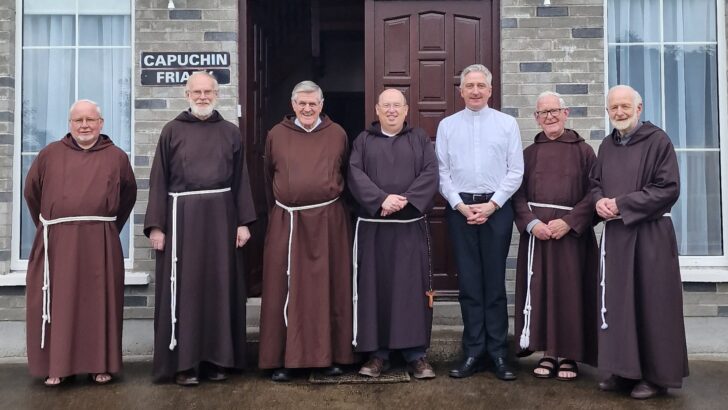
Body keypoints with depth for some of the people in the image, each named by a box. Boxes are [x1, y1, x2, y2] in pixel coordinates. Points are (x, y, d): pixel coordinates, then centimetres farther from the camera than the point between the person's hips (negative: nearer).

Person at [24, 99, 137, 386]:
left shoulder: (116, 157, 6)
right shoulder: (50, 154, 6)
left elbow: (128, 196, 16)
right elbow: (31, 191, 15)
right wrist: (47, 227, 13)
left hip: (100, 243, 0)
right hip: (56, 242, 1)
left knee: (99, 302, 3)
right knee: (57, 303, 3)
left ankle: (100, 364, 13)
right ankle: (56, 365, 13)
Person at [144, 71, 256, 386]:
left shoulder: (230, 132, 9)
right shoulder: (172, 131, 4)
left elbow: (240, 180, 7)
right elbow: (159, 181, 1)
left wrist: (243, 222, 0)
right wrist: (156, 225, -6)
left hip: (220, 216, 2)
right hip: (182, 217, -2)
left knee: (219, 286, 6)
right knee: (184, 287, 1)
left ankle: (216, 358, 17)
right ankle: (183, 362, 8)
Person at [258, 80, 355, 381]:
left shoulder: (337, 134, 4)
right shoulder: (276, 135, 5)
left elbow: (345, 174, 12)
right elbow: (269, 177, 14)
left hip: (328, 221, 0)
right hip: (286, 221, 0)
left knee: (328, 288, 6)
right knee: (286, 289, 2)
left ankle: (332, 355, 16)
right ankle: (283, 358, 11)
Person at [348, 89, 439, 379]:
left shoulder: (420, 139, 10)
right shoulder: (363, 141, 10)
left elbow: (430, 174, -3)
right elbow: (355, 175, -4)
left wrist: (406, 199, -17)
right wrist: (381, 199, -19)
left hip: (411, 226, 0)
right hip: (373, 226, 1)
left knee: (412, 287, 0)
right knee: (375, 287, 2)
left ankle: (416, 354, 7)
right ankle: (377, 354, 10)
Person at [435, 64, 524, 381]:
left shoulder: (507, 124, 6)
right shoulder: (447, 125, 8)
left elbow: (515, 171, 1)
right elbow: (441, 172, 4)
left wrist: (491, 204, -9)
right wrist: (461, 205, -7)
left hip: (497, 208, -1)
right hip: (459, 208, 1)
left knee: (494, 282, 3)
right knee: (468, 282, 4)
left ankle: (498, 352, 12)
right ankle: (473, 352, 12)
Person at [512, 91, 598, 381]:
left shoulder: (582, 150, 5)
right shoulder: (529, 154, 11)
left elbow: (593, 192, -2)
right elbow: (518, 194, 5)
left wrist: (568, 222, -14)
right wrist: (531, 223, -12)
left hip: (572, 233, -2)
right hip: (536, 232, 2)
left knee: (570, 291, 0)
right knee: (540, 290, 2)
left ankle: (570, 355, 10)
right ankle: (548, 352, 12)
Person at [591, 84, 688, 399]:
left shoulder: (657, 140, -7)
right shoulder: (607, 146, 12)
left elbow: (669, 188, -13)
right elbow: (595, 183, 18)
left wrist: (622, 204, -15)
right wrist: (600, 201, -6)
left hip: (650, 235, -6)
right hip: (615, 234, 6)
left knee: (651, 303, 0)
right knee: (618, 302, 7)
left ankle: (657, 375, 12)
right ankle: (624, 370, 18)